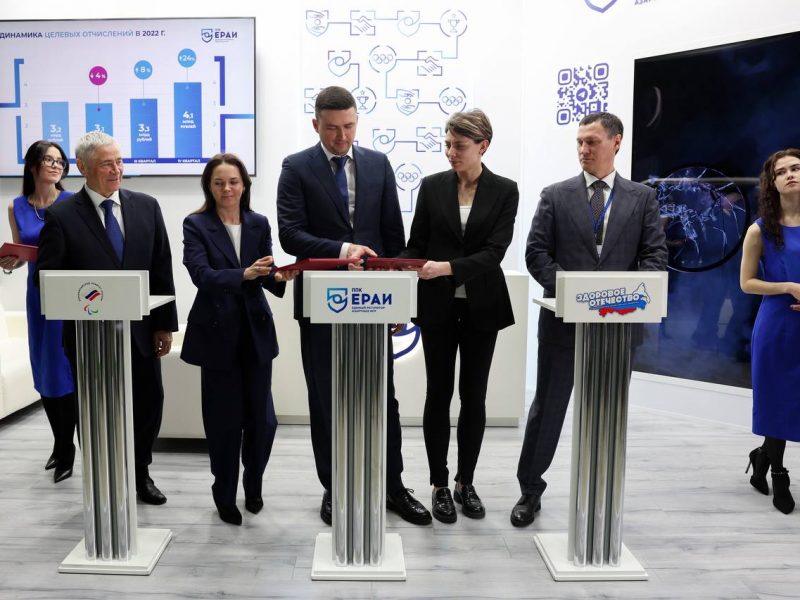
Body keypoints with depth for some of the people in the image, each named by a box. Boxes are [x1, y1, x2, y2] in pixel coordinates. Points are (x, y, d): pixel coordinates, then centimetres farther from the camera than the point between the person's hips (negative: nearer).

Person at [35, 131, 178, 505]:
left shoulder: (146, 207, 3)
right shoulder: (61, 217, -6)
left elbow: (162, 270, 4)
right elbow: (47, 277, -6)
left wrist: (165, 324, 2)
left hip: (140, 331, 3)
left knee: (149, 404, 13)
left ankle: (140, 474, 36)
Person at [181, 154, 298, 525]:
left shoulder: (259, 223, 6)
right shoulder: (196, 225, -3)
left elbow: (266, 276, 3)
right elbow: (201, 274, -17)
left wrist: (280, 277, -19)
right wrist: (243, 274, -31)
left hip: (256, 331, 3)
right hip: (218, 333, -3)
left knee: (262, 418, 7)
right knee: (224, 420, 7)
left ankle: (253, 484, 34)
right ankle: (225, 495, 28)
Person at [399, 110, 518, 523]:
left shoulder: (505, 191, -1)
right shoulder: (432, 186, 3)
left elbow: (495, 251, -11)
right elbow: (415, 246, 3)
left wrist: (449, 267, -25)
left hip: (481, 306, 0)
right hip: (437, 306, 0)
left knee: (474, 396, 8)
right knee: (439, 394, 5)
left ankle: (466, 484, 24)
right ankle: (440, 486, 18)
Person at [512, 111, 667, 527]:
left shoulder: (643, 198, 7)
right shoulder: (555, 196, 4)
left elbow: (655, 257, 1)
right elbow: (536, 253, -2)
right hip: (564, 320, -1)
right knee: (547, 408, 7)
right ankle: (530, 491, 22)